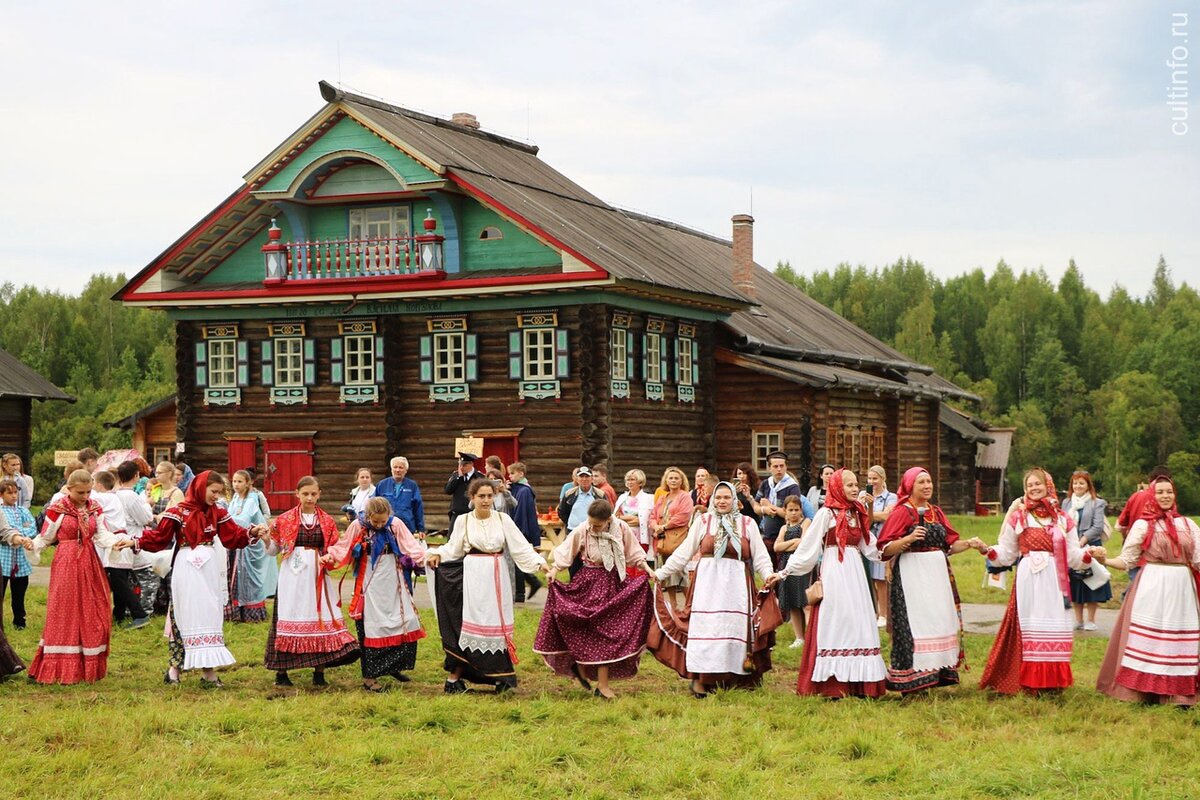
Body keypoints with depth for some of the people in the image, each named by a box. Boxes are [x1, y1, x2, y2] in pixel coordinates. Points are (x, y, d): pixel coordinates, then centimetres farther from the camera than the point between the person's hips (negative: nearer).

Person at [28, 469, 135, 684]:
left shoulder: (95, 508, 7)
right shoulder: (57, 509, -5)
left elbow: (103, 535, -1)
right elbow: (45, 538, -1)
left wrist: (120, 541, -21)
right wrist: (31, 545, -21)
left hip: (90, 565, 5)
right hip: (66, 565, -5)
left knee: (92, 616, 5)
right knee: (65, 616, -3)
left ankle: (89, 667, 14)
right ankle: (61, 669, 2)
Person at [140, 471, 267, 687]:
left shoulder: (218, 513, 9)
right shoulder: (178, 512, -4)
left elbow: (233, 536, 5)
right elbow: (158, 538, -3)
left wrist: (251, 533, -11)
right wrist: (136, 542, -16)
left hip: (210, 571, 4)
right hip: (187, 570, -4)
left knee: (210, 617, 3)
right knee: (186, 616, -3)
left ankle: (208, 671, 6)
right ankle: (174, 668, 5)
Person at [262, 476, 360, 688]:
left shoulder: (328, 522, 9)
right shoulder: (284, 520, 4)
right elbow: (272, 551, 8)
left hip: (317, 577, 2)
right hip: (292, 577, -2)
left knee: (321, 620, -2)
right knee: (288, 619, -2)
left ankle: (319, 672, 6)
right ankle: (281, 672, 6)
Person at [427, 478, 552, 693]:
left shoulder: (503, 519, 4)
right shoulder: (463, 520, 4)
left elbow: (521, 547, 2)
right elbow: (453, 548, 8)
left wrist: (539, 562, -8)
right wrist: (437, 554, -9)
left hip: (497, 577, 2)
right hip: (473, 576, -2)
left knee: (497, 625, 2)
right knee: (468, 624, -6)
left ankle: (501, 677, 6)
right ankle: (455, 677, -1)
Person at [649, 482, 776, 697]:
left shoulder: (747, 524, 11)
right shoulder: (703, 521, 10)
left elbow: (760, 556, 7)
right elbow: (684, 552, 10)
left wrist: (768, 575, -11)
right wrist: (661, 573, 6)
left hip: (736, 582, 1)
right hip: (708, 581, -1)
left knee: (734, 627, -3)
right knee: (704, 626, -8)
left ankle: (731, 680, 2)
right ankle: (700, 679, -5)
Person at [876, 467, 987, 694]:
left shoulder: (936, 512, 15)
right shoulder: (902, 513, -5)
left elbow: (949, 545, 17)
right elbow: (885, 550, -10)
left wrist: (970, 544, 2)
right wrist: (908, 539, -25)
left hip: (937, 573, 7)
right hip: (912, 575, -7)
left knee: (939, 622, 4)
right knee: (915, 622, -9)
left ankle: (935, 672, 11)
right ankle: (912, 681, -5)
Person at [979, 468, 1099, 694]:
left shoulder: (1062, 520, 13)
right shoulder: (1018, 518, 9)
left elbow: (1073, 556, 9)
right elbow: (1005, 554, 7)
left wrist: (1087, 555, -10)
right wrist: (988, 551, -11)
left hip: (1054, 581, 2)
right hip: (1028, 580, -2)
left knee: (1055, 629, 1)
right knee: (1030, 627, -3)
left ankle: (1053, 680, 9)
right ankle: (1030, 681, 1)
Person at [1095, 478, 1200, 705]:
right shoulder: (1143, 524, 1)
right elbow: (1126, 560, -1)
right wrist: (1104, 560, -17)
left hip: (1182, 587, 3)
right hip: (1152, 587, -3)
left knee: (1180, 639, 5)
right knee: (1149, 636, -2)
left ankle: (1178, 692, 11)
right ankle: (1144, 689, 3)